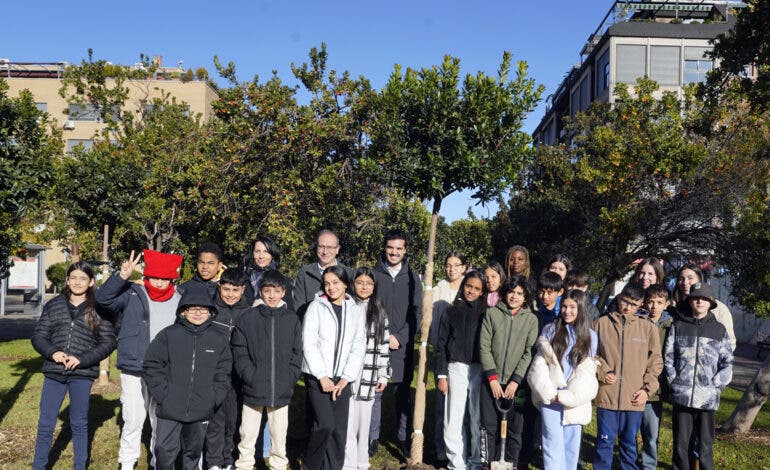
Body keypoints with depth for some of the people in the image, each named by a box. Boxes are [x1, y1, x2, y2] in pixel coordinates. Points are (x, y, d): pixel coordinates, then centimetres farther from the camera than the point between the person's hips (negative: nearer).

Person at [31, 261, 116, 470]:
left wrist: (81, 359, -15)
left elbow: (108, 342, -3)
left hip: (82, 375, -2)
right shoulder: (53, 305, 6)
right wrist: (52, 352, -13)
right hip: (54, 373, 2)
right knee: (45, 424, 7)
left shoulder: (98, 309, -1)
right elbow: (38, 335, 6)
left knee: (79, 424, 11)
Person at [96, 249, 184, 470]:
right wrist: (122, 277, -27)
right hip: (134, 371, -2)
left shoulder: (180, 302, 4)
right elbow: (102, 298, -14)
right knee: (133, 420, 4)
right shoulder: (132, 296, -2)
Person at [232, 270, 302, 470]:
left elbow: (297, 354, 5)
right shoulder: (247, 319, -1)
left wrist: (289, 379, -5)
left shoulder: (292, 320, 4)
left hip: (281, 392, 1)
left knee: (279, 434, 11)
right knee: (248, 435, 9)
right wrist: (251, 377, -13)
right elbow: (239, 353, -3)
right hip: (253, 391, -1)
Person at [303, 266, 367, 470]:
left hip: (342, 378, 3)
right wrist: (322, 376, -11)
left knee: (339, 429, 3)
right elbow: (308, 344, -7)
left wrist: (346, 377, -4)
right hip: (317, 376, -3)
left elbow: (359, 347, 5)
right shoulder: (316, 307, -3)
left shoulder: (355, 310, 6)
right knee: (325, 424, -13)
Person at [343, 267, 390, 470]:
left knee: (364, 421, 9)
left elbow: (384, 345, 9)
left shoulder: (380, 312, 8)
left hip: (369, 375, 2)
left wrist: (383, 375, 5)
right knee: (348, 421, -3)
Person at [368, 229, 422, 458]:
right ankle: (372, 438, 16)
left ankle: (404, 437, 20)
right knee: (374, 392, 4)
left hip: (403, 346, 1)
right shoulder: (373, 274, 2)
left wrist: (400, 338, -8)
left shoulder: (412, 278, 6)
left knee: (403, 393, 9)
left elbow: (417, 313, 3)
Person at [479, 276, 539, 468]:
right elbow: (484, 346, 0)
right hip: (491, 381, 0)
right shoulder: (492, 313, 2)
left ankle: (512, 464, 18)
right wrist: (492, 377, -7)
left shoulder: (531, 319, 3)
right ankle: (488, 463, 18)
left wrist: (516, 380, -10)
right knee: (488, 427, 5)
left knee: (515, 430, 3)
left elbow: (529, 352, -2)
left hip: (517, 384, 0)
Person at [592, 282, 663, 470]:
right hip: (607, 396, -1)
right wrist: (602, 372, -6)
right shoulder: (602, 323, 2)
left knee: (629, 443, 15)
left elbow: (656, 361, 7)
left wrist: (647, 388, -1)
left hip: (634, 399, 1)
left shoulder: (648, 327, 3)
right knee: (605, 442, 6)